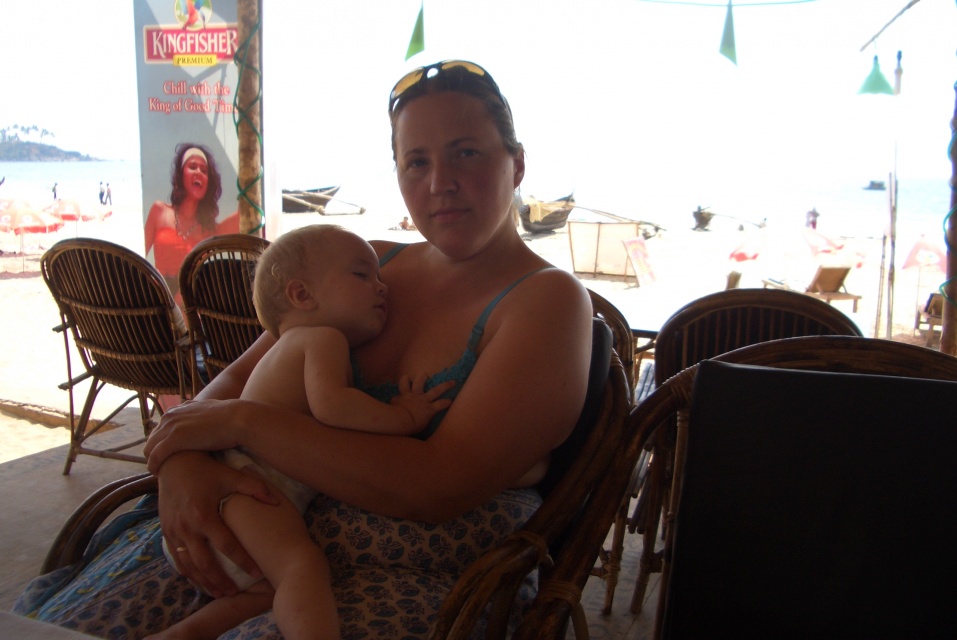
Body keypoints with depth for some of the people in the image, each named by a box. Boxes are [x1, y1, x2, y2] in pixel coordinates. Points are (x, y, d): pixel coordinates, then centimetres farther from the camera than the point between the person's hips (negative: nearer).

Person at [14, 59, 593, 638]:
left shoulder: (550, 301, -9)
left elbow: (439, 487, -20)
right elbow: (236, 378, 9)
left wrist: (245, 422, -17)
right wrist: (183, 461, -14)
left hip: (416, 583, -5)